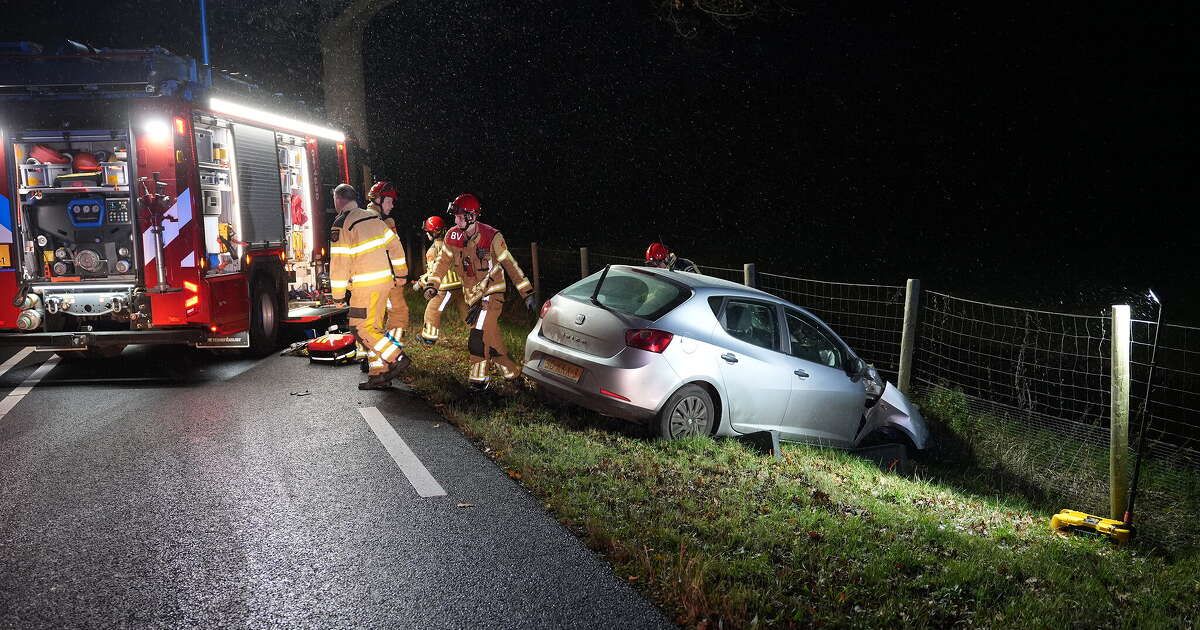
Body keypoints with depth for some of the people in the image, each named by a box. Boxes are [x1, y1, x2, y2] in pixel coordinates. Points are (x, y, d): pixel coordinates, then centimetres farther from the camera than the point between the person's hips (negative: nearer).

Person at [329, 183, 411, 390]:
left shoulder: (341, 225, -11)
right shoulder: (373, 217, 10)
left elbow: (339, 262, -13)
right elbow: (394, 244, 15)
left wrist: (338, 293, -6)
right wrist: (400, 272, 25)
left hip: (366, 285, -8)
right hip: (385, 279, 8)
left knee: (361, 327, -2)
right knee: (374, 326, 12)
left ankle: (397, 357, -10)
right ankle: (379, 375, 11)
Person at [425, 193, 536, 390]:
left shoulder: (491, 236, -18)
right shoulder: (452, 237, -4)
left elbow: (509, 264, -13)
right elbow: (443, 261, 5)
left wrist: (527, 292, -13)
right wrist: (433, 284, -9)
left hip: (492, 292, -5)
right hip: (471, 294, 6)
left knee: (479, 335, -17)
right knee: (491, 337, 10)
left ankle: (479, 379, -5)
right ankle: (511, 372, 25)